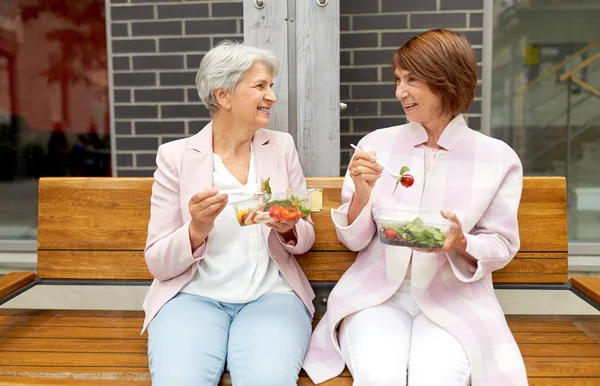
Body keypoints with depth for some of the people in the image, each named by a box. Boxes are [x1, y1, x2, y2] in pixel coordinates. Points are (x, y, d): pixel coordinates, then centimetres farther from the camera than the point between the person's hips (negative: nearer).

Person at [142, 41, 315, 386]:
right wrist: (197, 229, -21)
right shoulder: (176, 155, -1)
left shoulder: (282, 146, 6)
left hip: (270, 296, 1)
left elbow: (305, 239, 11)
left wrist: (288, 228, -12)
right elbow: (158, 262, -1)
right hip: (194, 296, -1)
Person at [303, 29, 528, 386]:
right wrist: (361, 195, -16)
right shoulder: (376, 144, 2)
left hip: (455, 301, 0)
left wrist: (461, 244, -18)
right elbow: (354, 240, 4)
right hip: (377, 294, 0)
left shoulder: (498, 158, -1)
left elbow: (502, 246, 3)